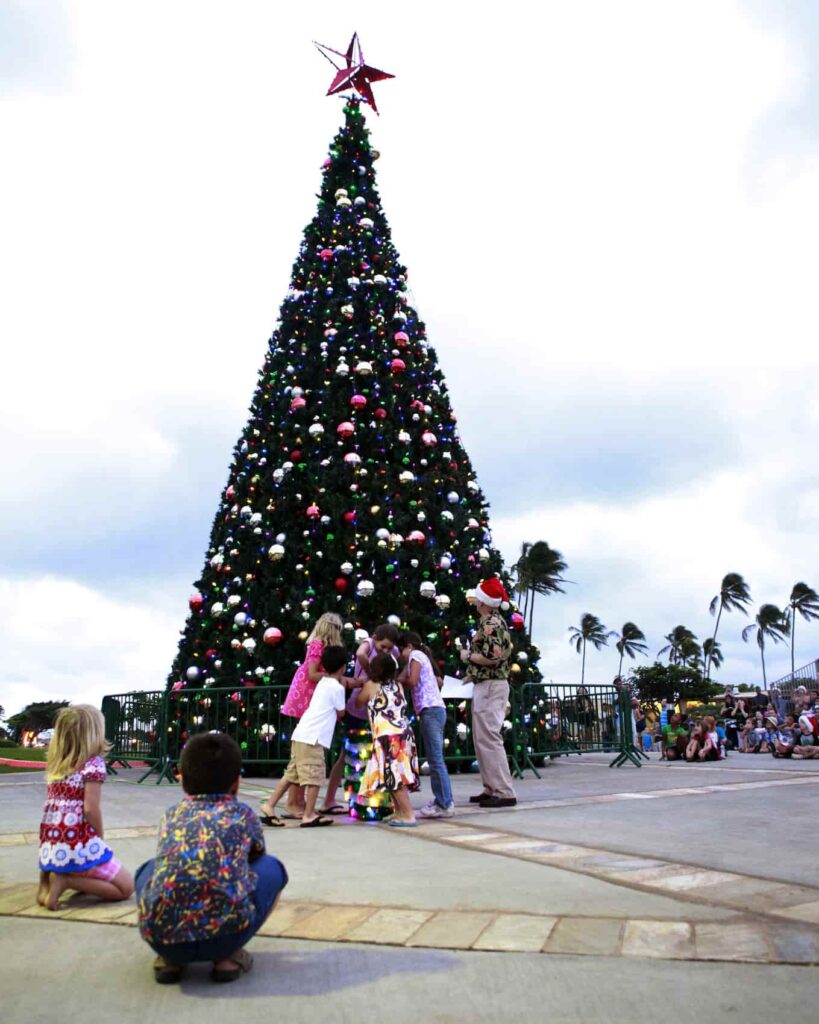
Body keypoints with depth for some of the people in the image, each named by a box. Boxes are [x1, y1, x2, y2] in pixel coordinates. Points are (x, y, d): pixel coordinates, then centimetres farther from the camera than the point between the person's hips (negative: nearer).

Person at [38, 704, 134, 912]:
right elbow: (90, 809, -15)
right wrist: (101, 837, 2)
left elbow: (53, 805, 11)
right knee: (126, 887, 5)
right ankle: (65, 881, -8)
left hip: (50, 848, 7)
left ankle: (49, 875, 8)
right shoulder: (93, 763, -9)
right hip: (78, 846, -7)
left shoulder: (56, 764, 11)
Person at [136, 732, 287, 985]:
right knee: (272, 867, 25)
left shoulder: (171, 815, 24)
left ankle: (170, 959, 18)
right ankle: (227, 956, 14)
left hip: (161, 935, 3)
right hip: (226, 932, -2)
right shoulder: (242, 814, 19)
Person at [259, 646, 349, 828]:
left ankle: (269, 805, 15)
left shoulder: (323, 682, 17)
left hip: (302, 734, 9)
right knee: (314, 776, -2)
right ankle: (309, 815, 1)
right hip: (312, 737, -9)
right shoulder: (337, 687, -7)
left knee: (292, 774, 14)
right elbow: (340, 713, 4)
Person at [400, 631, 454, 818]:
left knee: (435, 759, -10)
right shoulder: (423, 657, 26)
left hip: (430, 710, -9)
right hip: (436, 709, 9)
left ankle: (445, 805, -10)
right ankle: (441, 801, 9)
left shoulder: (415, 655, 0)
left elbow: (412, 681, -11)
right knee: (435, 759, 8)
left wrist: (398, 680, 5)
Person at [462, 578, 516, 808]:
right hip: (488, 685, 11)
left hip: (489, 686, -11)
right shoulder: (497, 621, 16)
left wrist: (467, 656, -10)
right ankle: (492, 789, 19)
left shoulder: (490, 624, -15)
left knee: (489, 739, -9)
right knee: (482, 739, 14)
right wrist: (472, 674, 19)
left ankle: (504, 793, -7)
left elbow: (492, 658, -24)